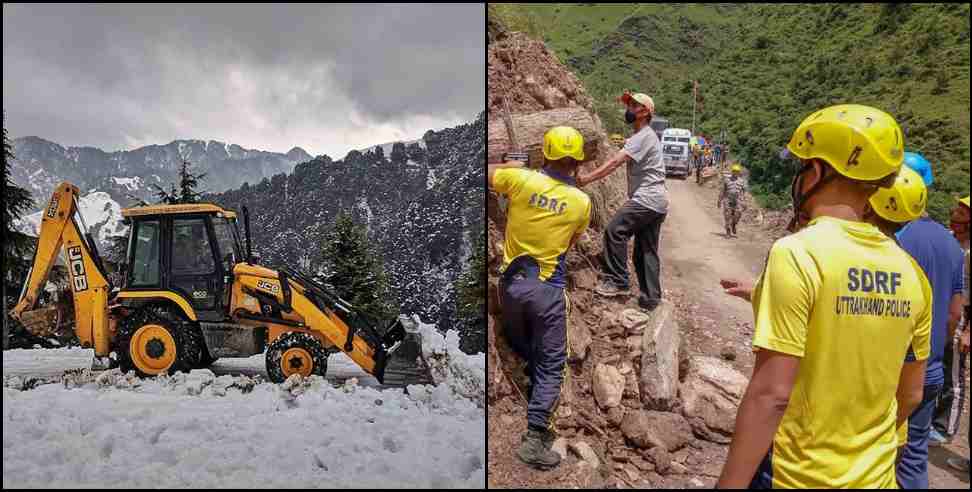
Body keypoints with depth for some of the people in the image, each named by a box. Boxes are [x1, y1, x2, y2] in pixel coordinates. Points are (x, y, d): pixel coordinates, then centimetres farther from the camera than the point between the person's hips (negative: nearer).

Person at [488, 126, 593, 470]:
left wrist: (511, 165, 22)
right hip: (548, 287, -2)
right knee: (550, 363, 6)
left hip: (511, 281, 2)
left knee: (519, 351, 25)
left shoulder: (520, 179, -7)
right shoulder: (582, 202, -4)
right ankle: (534, 438, 2)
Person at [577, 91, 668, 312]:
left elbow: (615, 162, -23)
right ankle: (650, 298, 17)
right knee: (646, 251, 12)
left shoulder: (643, 136, -13)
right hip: (656, 202, 11)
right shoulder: (642, 136, 21)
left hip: (647, 199, -11)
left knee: (615, 230, -18)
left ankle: (617, 281, -11)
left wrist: (587, 178, -28)